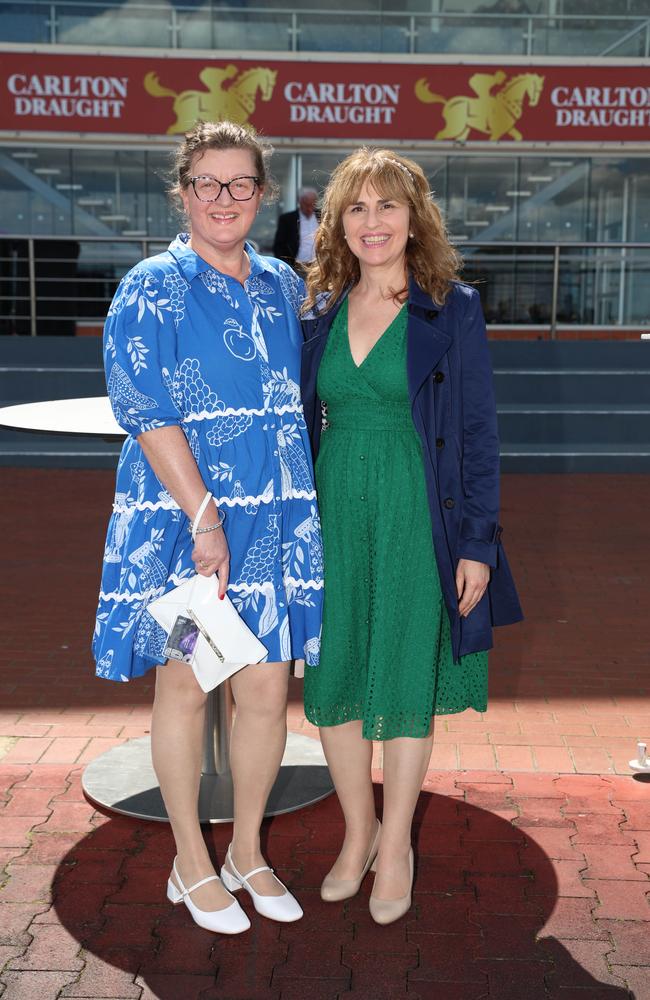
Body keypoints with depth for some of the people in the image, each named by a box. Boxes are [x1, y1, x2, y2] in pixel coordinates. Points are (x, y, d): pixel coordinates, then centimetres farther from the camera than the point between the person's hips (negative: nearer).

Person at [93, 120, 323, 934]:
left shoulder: (282, 286, 11)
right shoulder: (152, 288, -4)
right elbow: (146, 412, -12)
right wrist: (205, 516, -17)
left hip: (272, 521, 4)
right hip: (178, 517, -4)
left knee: (265, 690, 7)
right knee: (184, 685, 7)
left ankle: (247, 851, 28)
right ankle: (191, 863, 25)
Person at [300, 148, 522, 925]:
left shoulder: (453, 310, -4)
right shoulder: (319, 313, 7)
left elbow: (478, 432, -4)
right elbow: (304, 424, 12)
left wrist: (478, 543, -8)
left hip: (416, 516, -3)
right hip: (334, 512, 4)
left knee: (405, 680, 6)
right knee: (333, 679, 9)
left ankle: (395, 846, 25)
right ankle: (357, 832, 30)